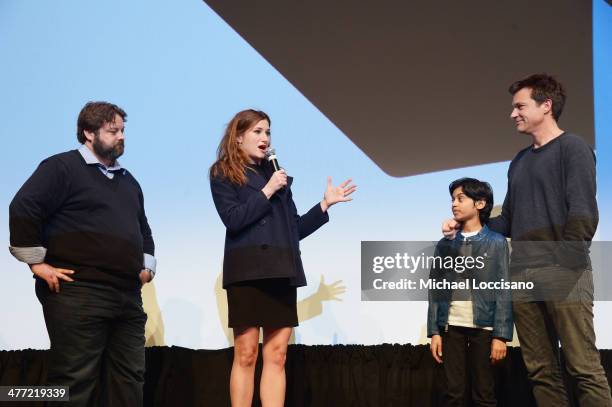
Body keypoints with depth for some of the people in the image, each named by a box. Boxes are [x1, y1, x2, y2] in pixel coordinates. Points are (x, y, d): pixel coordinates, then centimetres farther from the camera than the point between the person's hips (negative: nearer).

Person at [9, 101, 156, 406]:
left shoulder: (128, 180, 22)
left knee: (128, 380, 8)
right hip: (78, 295, -8)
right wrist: (37, 263, -13)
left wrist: (147, 264, 22)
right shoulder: (62, 167, -3)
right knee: (73, 382, -6)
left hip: (128, 297, 8)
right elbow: (23, 210, -13)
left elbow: (143, 229, 35)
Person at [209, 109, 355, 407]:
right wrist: (266, 191, -8)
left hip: (281, 272, 5)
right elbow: (232, 219, -10)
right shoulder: (223, 173, 5)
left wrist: (325, 204, 9)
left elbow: (295, 229, 17)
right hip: (248, 270, -5)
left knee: (276, 355, 1)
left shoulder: (276, 174, 19)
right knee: (246, 354, -5)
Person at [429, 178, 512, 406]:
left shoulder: (496, 242, 2)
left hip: (483, 327, -2)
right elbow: (435, 290, 8)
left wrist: (501, 335, -10)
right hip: (451, 327, 3)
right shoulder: (445, 246, 11)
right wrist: (434, 331, 1)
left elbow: (504, 291, -3)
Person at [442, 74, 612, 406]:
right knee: (541, 370, 6)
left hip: (562, 274, -7)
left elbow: (583, 214, -10)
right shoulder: (519, 161, 21)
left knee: (584, 368, -8)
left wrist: (565, 266, -16)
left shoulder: (572, 148, 0)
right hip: (522, 276, 7)